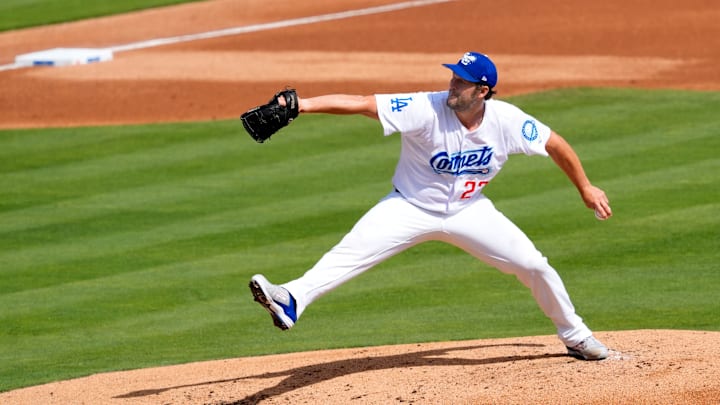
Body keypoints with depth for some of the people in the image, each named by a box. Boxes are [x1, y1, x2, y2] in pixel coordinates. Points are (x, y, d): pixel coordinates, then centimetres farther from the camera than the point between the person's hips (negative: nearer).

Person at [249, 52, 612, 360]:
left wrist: (585, 188, 7)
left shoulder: (507, 121, -17)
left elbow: (554, 144, -1)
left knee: (534, 265, -1)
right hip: (411, 207, -3)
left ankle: (574, 335, 22)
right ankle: (292, 300, -43)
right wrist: (304, 105, -45)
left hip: (468, 210, 3)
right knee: (353, 250, -26)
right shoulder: (427, 109, -26)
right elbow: (361, 104, -34)